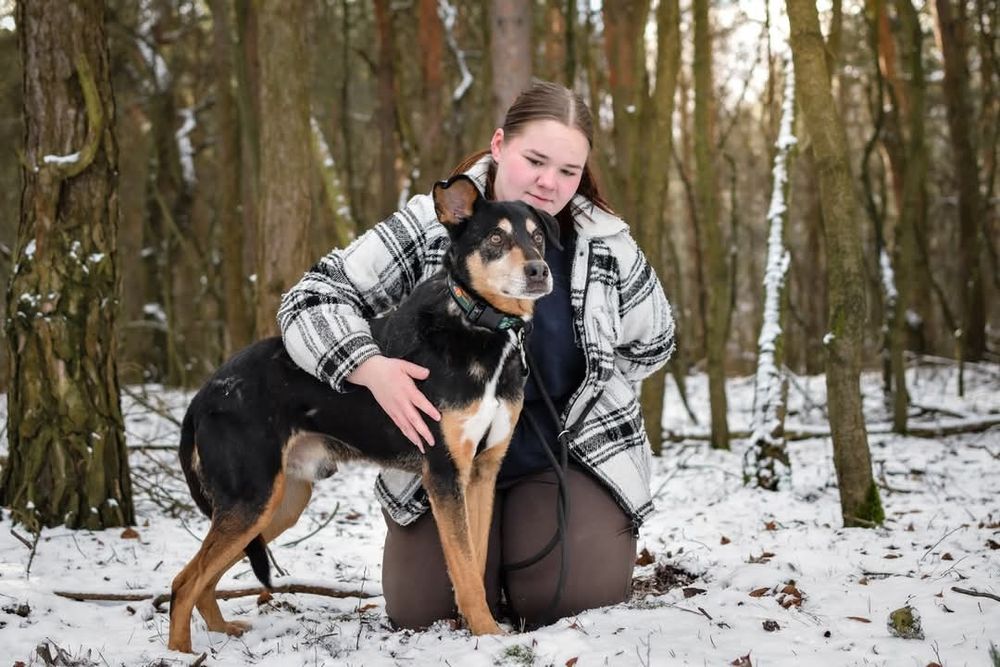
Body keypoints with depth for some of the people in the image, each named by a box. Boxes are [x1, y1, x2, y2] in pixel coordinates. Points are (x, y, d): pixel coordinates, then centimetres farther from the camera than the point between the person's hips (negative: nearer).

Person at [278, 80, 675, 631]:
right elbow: (313, 296, -15)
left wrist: (576, 395, 0)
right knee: (419, 612, -9)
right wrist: (371, 368, -33)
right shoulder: (429, 226, -13)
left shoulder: (607, 247, -8)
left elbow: (651, 344, 10)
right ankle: (490, 548, 24)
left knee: (576, 603, -18)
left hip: (568, 455, 0)